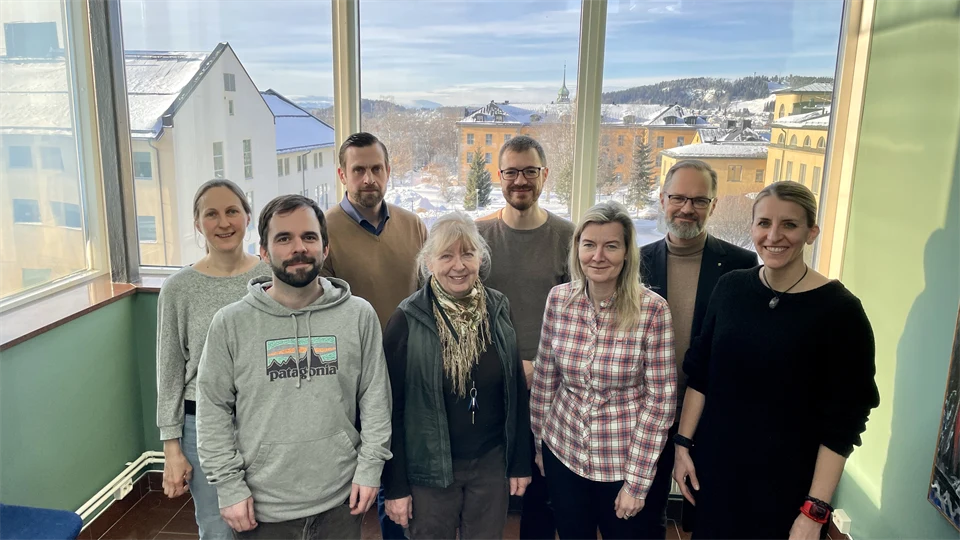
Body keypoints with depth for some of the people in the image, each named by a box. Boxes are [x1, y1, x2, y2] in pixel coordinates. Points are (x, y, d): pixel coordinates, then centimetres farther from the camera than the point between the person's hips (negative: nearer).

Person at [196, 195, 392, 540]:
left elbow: (375, 396, 1)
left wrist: (370, 466, -2)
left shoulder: (360, 315, -4)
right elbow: (214, 410, -3)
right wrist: (229, 486, -5)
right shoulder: (230, 324, -6)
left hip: (341, 499, 1)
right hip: (261, 507, 0)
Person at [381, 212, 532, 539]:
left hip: (491, 463, 3)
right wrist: (395, 486, -8)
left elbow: (516, 391, 4)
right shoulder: (408, 320, -13)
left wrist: (521, 462, 6)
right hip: (429, 469, -3)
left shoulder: (499, 310, -3)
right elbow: (392, 408, -9)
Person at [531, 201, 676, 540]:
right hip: (562, 452, 3)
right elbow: (544, 379, 3)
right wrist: (538, 443, 8)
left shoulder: (652, 309, -16)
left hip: (623, 462, -2)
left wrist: (637, 481, -11)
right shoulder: (558, 299, -7)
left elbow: (660, 400, -13)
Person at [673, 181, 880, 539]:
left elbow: (842, 422, -13)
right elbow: (699, 374, 5)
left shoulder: (839, 311, -14)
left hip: (787, 478, -3)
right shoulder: (730, 287, -3)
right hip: (714, 463, 4)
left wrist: (815, 510, -14)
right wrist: (683, 443, 2)